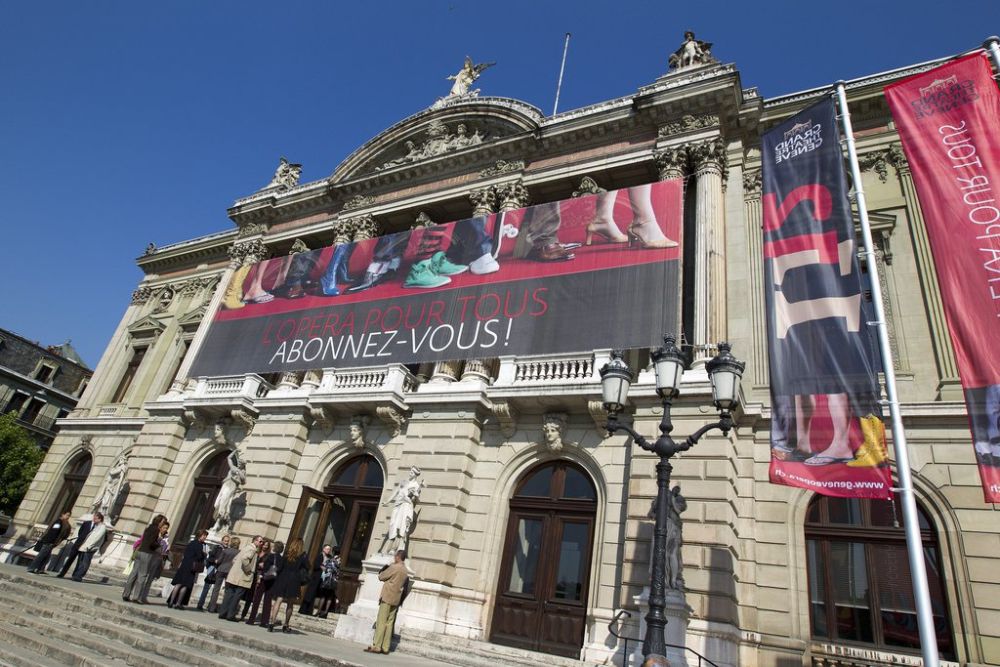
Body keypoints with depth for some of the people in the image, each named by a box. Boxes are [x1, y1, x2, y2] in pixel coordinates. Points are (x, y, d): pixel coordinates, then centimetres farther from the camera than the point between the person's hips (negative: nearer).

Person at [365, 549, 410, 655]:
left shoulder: (394, 567, -11)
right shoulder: (405, 571, 13)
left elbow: (381, 577, -6)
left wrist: (381, 573, 15)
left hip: (387, 598, -7)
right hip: (396, 599, 7)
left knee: (381, 622, -5)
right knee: (389, 623, 7)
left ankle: (376, 646, -7)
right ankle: (385, 647, 6)